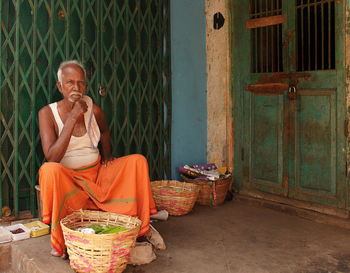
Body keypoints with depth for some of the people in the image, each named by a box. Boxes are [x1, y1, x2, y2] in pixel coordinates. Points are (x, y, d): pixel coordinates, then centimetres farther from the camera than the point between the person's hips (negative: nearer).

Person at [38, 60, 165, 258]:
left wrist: (107, 156, 10)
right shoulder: (47, 113, -11)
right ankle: (59, 237, -23)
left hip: (97, 175, 4)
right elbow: (51, 157, -24)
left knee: (138, 161, -12)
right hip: (67, 180, -4)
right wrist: (72, 118, -27)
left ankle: (142, 226, -6)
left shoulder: (94, 110, -1)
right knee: (49, 169, -37)